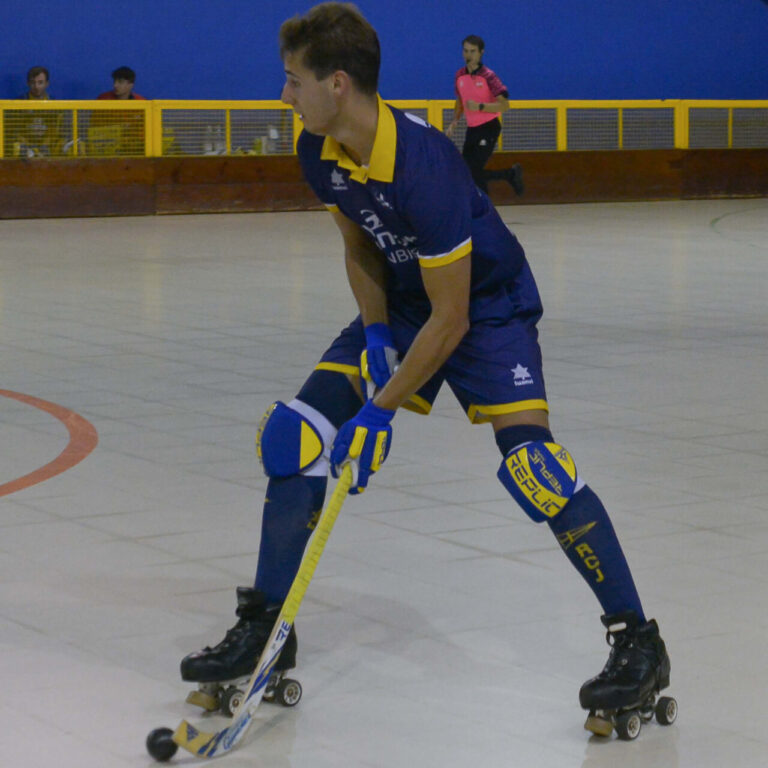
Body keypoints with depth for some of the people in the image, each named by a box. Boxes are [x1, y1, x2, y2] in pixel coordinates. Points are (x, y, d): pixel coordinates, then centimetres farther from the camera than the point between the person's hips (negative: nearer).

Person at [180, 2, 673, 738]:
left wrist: (381, 411, -23)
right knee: (297, 433, -5)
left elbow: (450, 319, -28)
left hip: (487, 302, -7)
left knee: (528, 457, -24)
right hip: (398, 304, 7)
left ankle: (636, 641, -13)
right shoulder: (318, 149, -12)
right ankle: (265, 627, 8)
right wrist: (373, 335, -7)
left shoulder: (423, 163, -34)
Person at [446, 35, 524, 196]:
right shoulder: (460, 76, 6)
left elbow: (504, 105, -18)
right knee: (466, 172, 5)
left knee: (474, 171, -15)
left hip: (488, 128, -7)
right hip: (471, 129, 7)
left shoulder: (488, 76, -13)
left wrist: (480, 106, -28)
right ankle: (511, 174, 21)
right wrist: (454, 121, 5)